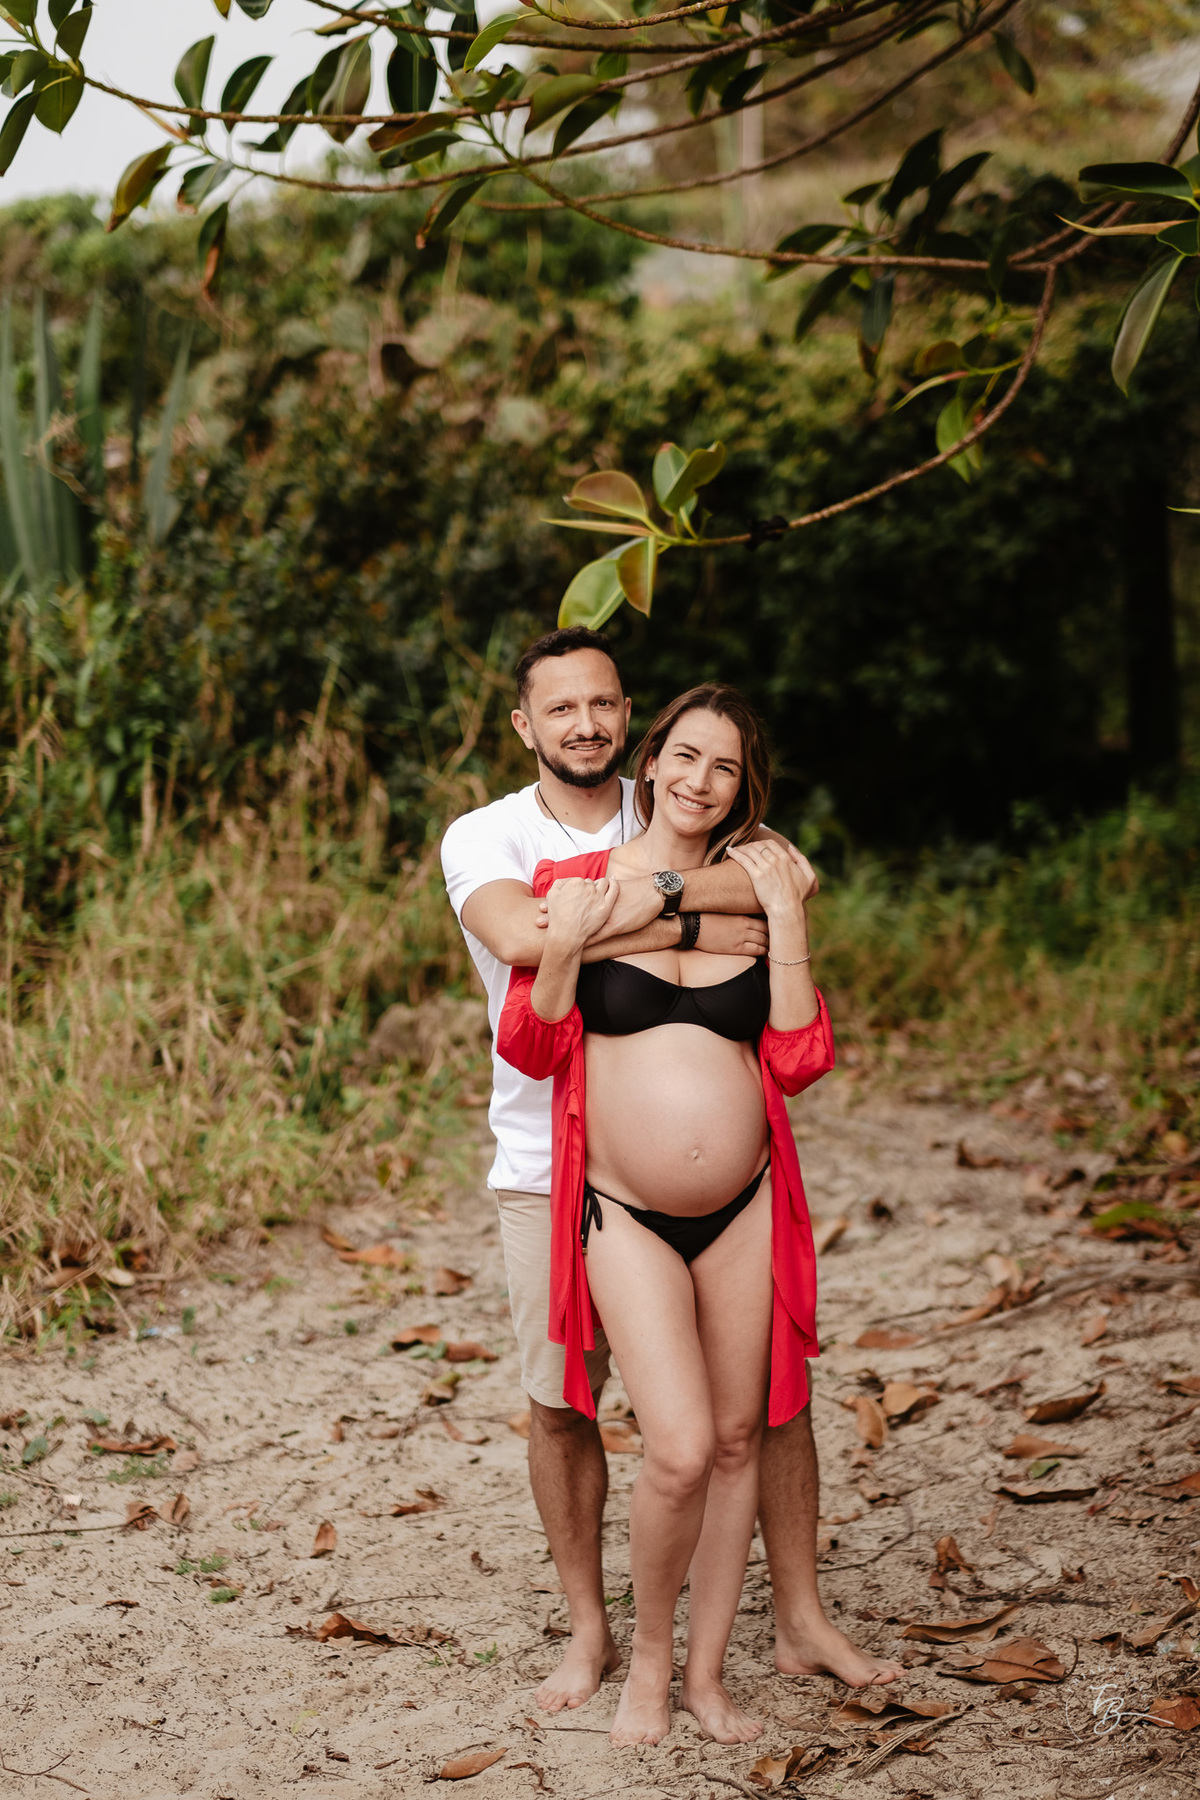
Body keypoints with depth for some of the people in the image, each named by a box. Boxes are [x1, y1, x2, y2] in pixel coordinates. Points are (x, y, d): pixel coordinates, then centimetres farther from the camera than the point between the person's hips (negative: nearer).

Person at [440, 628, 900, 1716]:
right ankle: (591, 1634, 24)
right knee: (560, 1403, 5)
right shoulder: (484, 838, -3)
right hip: (551, 1165, -1)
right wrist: (689, 927, -25)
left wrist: (655, 888, -29)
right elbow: (521, 937, -25)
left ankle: (801, 1622, 18)